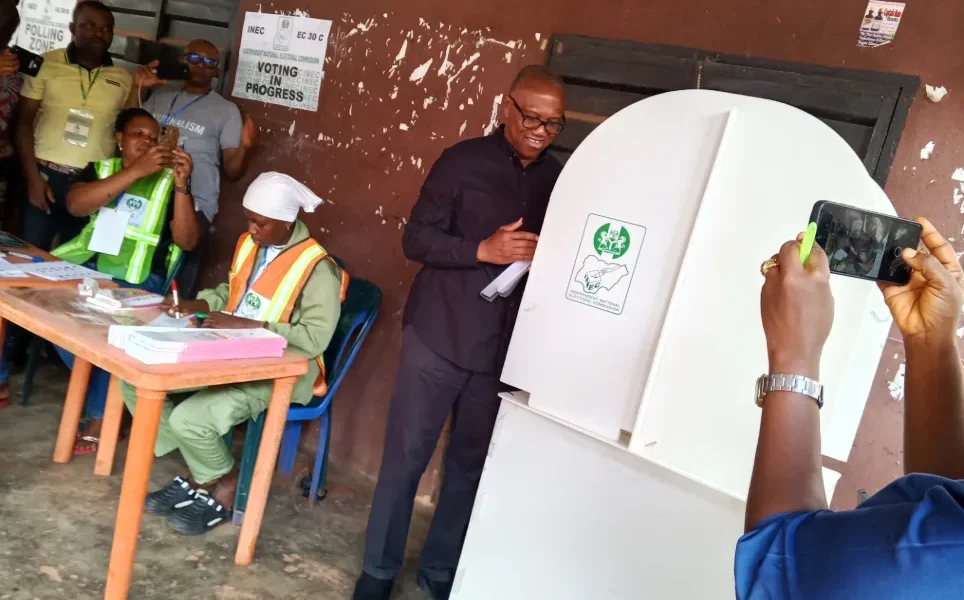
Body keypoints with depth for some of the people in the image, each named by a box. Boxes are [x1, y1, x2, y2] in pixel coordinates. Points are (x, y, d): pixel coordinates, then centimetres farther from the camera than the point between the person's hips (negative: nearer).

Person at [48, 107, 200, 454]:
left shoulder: (169, 182, 8)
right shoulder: (101, 168, 14)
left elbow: (187, 241, -4)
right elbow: (75, 204, -8)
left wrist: (181, 185, -15)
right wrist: (136, 170, -16)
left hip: (135, 277, -3)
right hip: (84, 263, 3)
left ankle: (101, 414, -11)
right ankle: (109, 390, -5)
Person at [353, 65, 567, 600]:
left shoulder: (557, 180, 6)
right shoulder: (463, 161, -4)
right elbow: (414, 239, -6)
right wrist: (482, 250, -19)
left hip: (505, 348, 3)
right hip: (438, 336, -3)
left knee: (472, 462, 12)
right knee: (406, 454, 5)